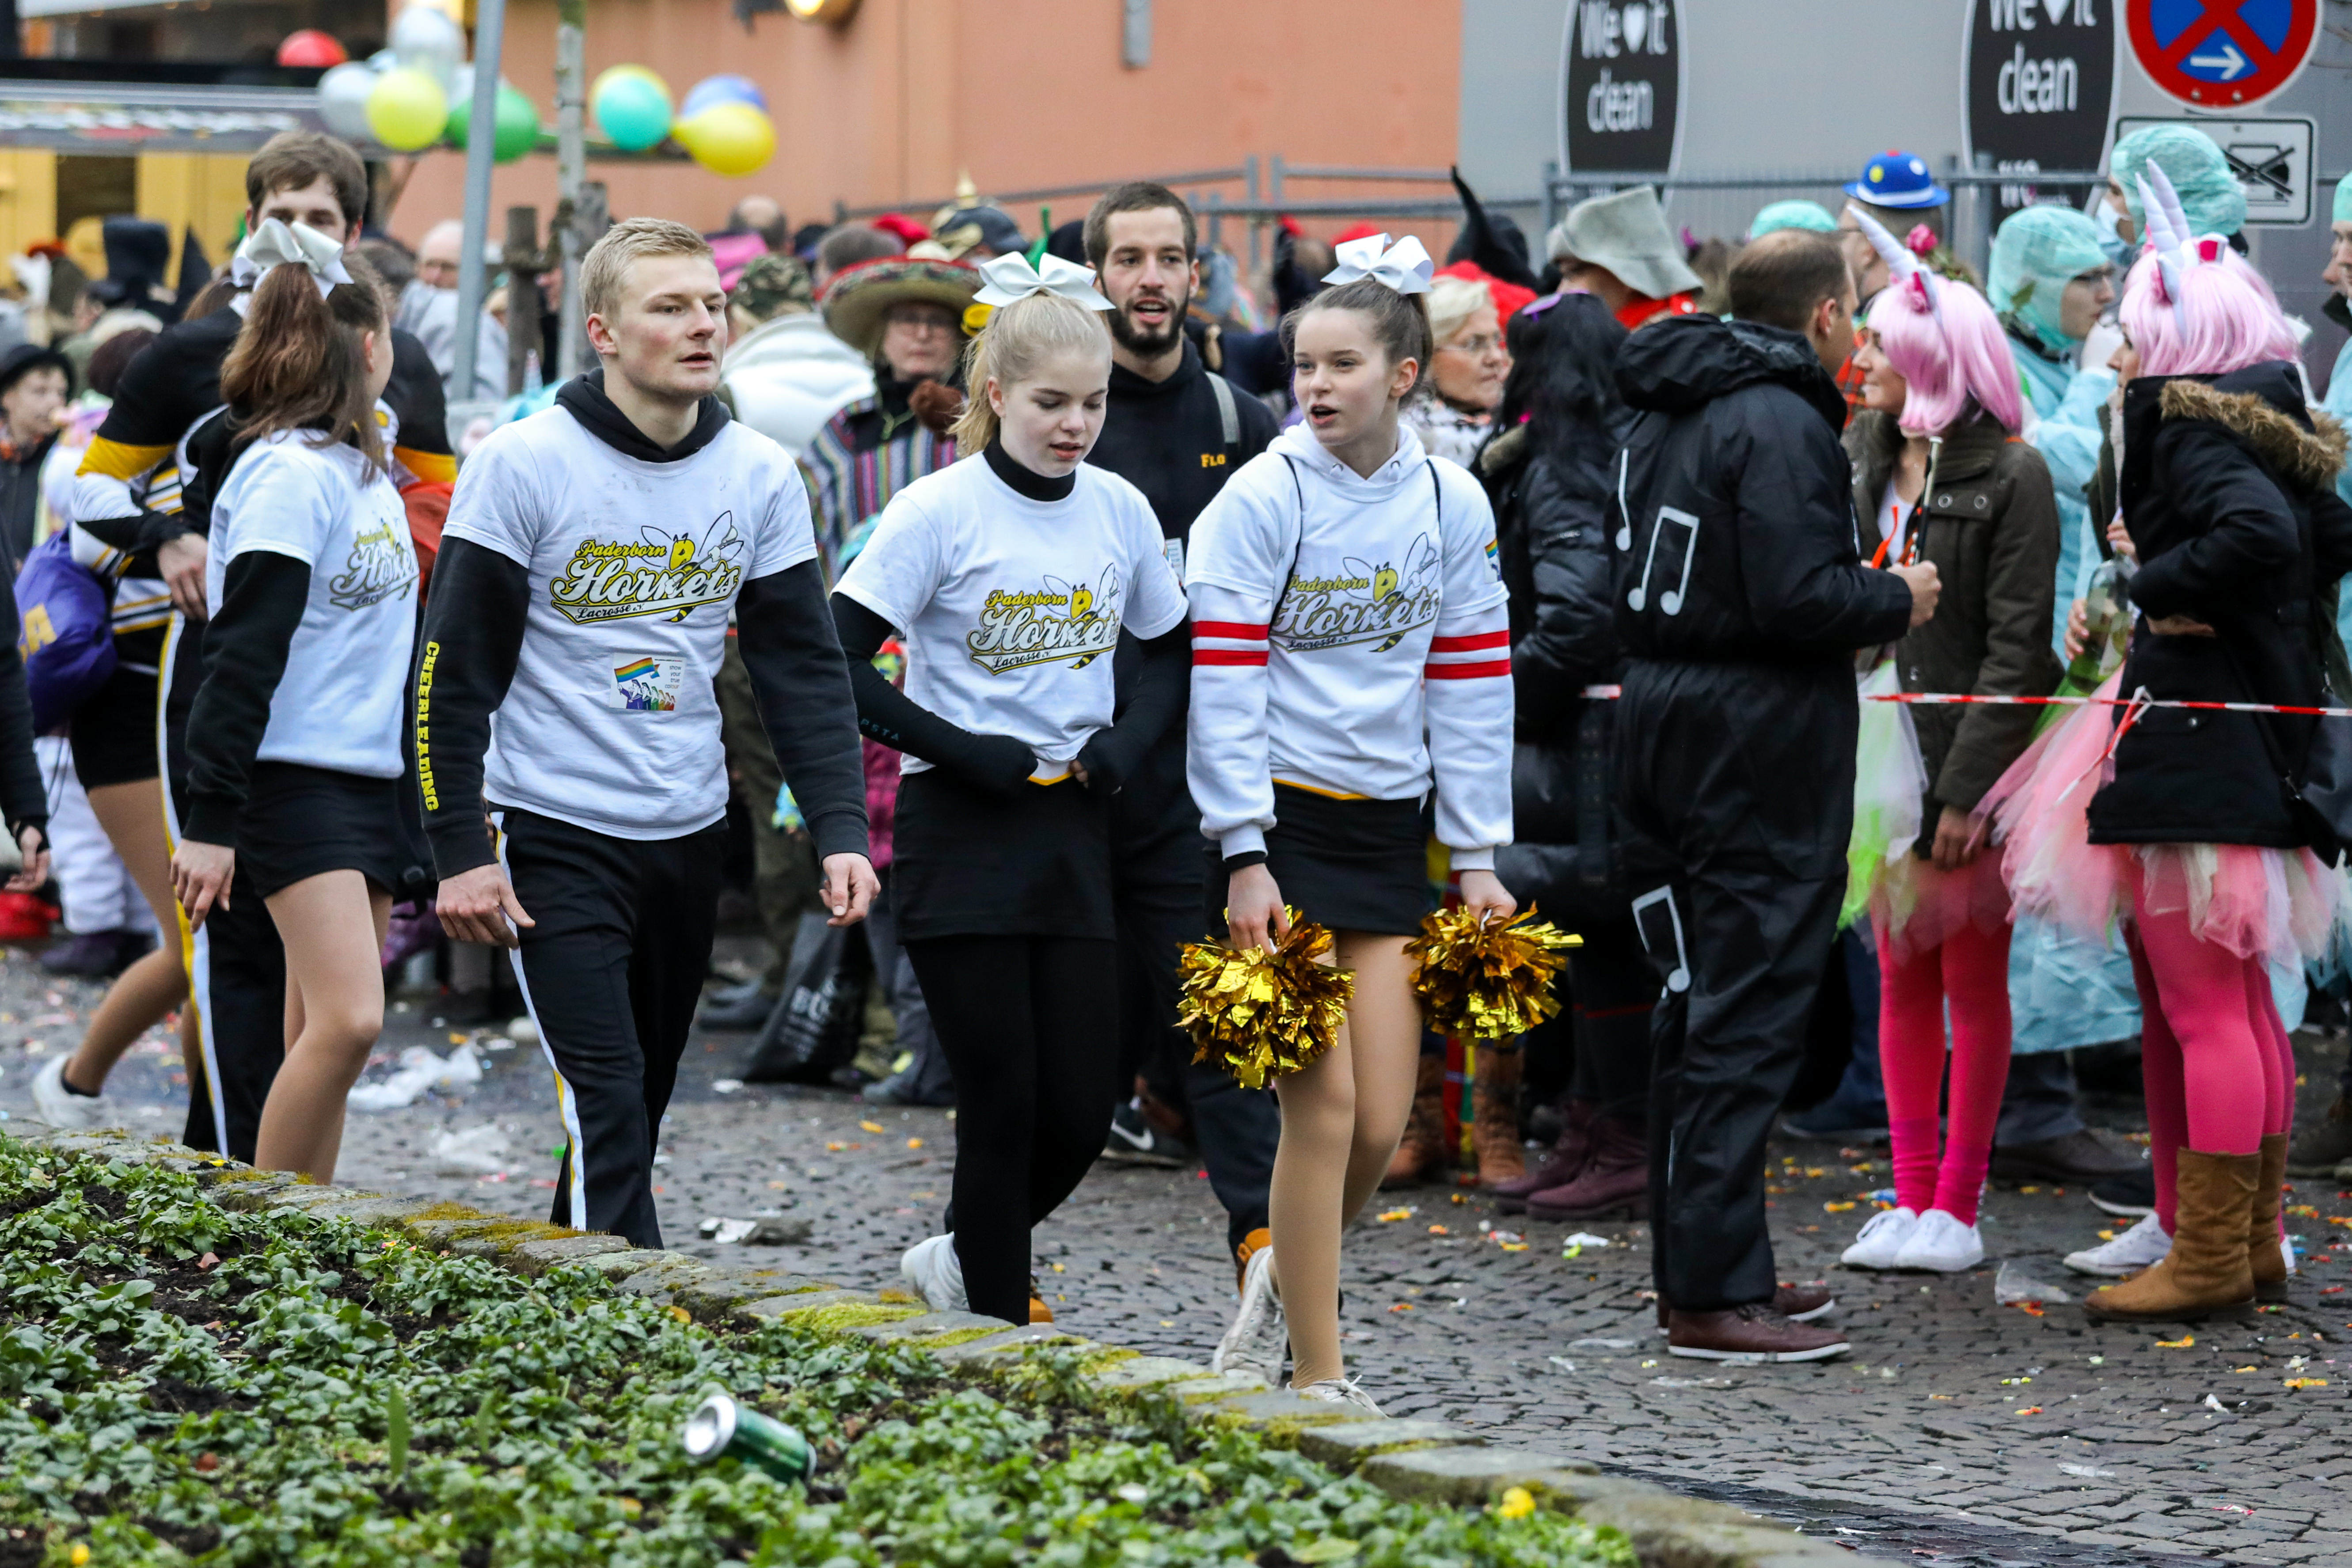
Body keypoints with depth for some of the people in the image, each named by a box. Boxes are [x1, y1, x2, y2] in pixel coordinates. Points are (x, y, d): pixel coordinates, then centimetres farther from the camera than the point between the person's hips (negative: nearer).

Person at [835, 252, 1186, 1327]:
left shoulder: (1120, 511, 5)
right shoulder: (939, 513, -9)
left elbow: (1170, 650, 18)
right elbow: (836, 663, -11)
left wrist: (1130, 737, -1)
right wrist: (959, 750, -15)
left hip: (1074, 830, 5)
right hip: (961, 833, -5)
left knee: (1082, 1112, 3)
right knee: (1005, 1106, -3)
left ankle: (960, 1259, 29)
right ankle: (999, 1331, 11)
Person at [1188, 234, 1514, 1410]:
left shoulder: (1452, 505, 4)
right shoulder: (1260, 498, -8)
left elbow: (1469, 686, 9)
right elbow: (1224, 684, -10)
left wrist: (1477, 859, 8)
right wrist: (1244, 859, -14)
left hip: (1387, 827, 4)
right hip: (1279, 825, -4)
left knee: (1381, 1126, 2)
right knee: (1324, 1107, -7)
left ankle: (1274, 1297, 27)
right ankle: (1317, 1380, 1)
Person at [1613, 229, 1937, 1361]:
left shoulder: (1665, 416, 14)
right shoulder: (1780, 424, -16)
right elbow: (1796, 597, -24)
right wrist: (1899, 600, -5)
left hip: (1665, 722, 10)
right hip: (1760, 747, -10)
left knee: (1696, 1011, 16)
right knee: (1748, 1021, -7)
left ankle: (1696, 1266, 23)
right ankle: (1716, 1297, -8)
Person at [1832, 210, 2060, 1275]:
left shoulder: (2010, 477, -9)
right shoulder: (1858, 459, 9)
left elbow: (2019, 649, -12)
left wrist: (1971, 786, -17)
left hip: (1968, 757, -6)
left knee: (1973, 979, 2)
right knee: (1900, 978, 9)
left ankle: (1958, 1208, 8)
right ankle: (1911, 1197, 15)